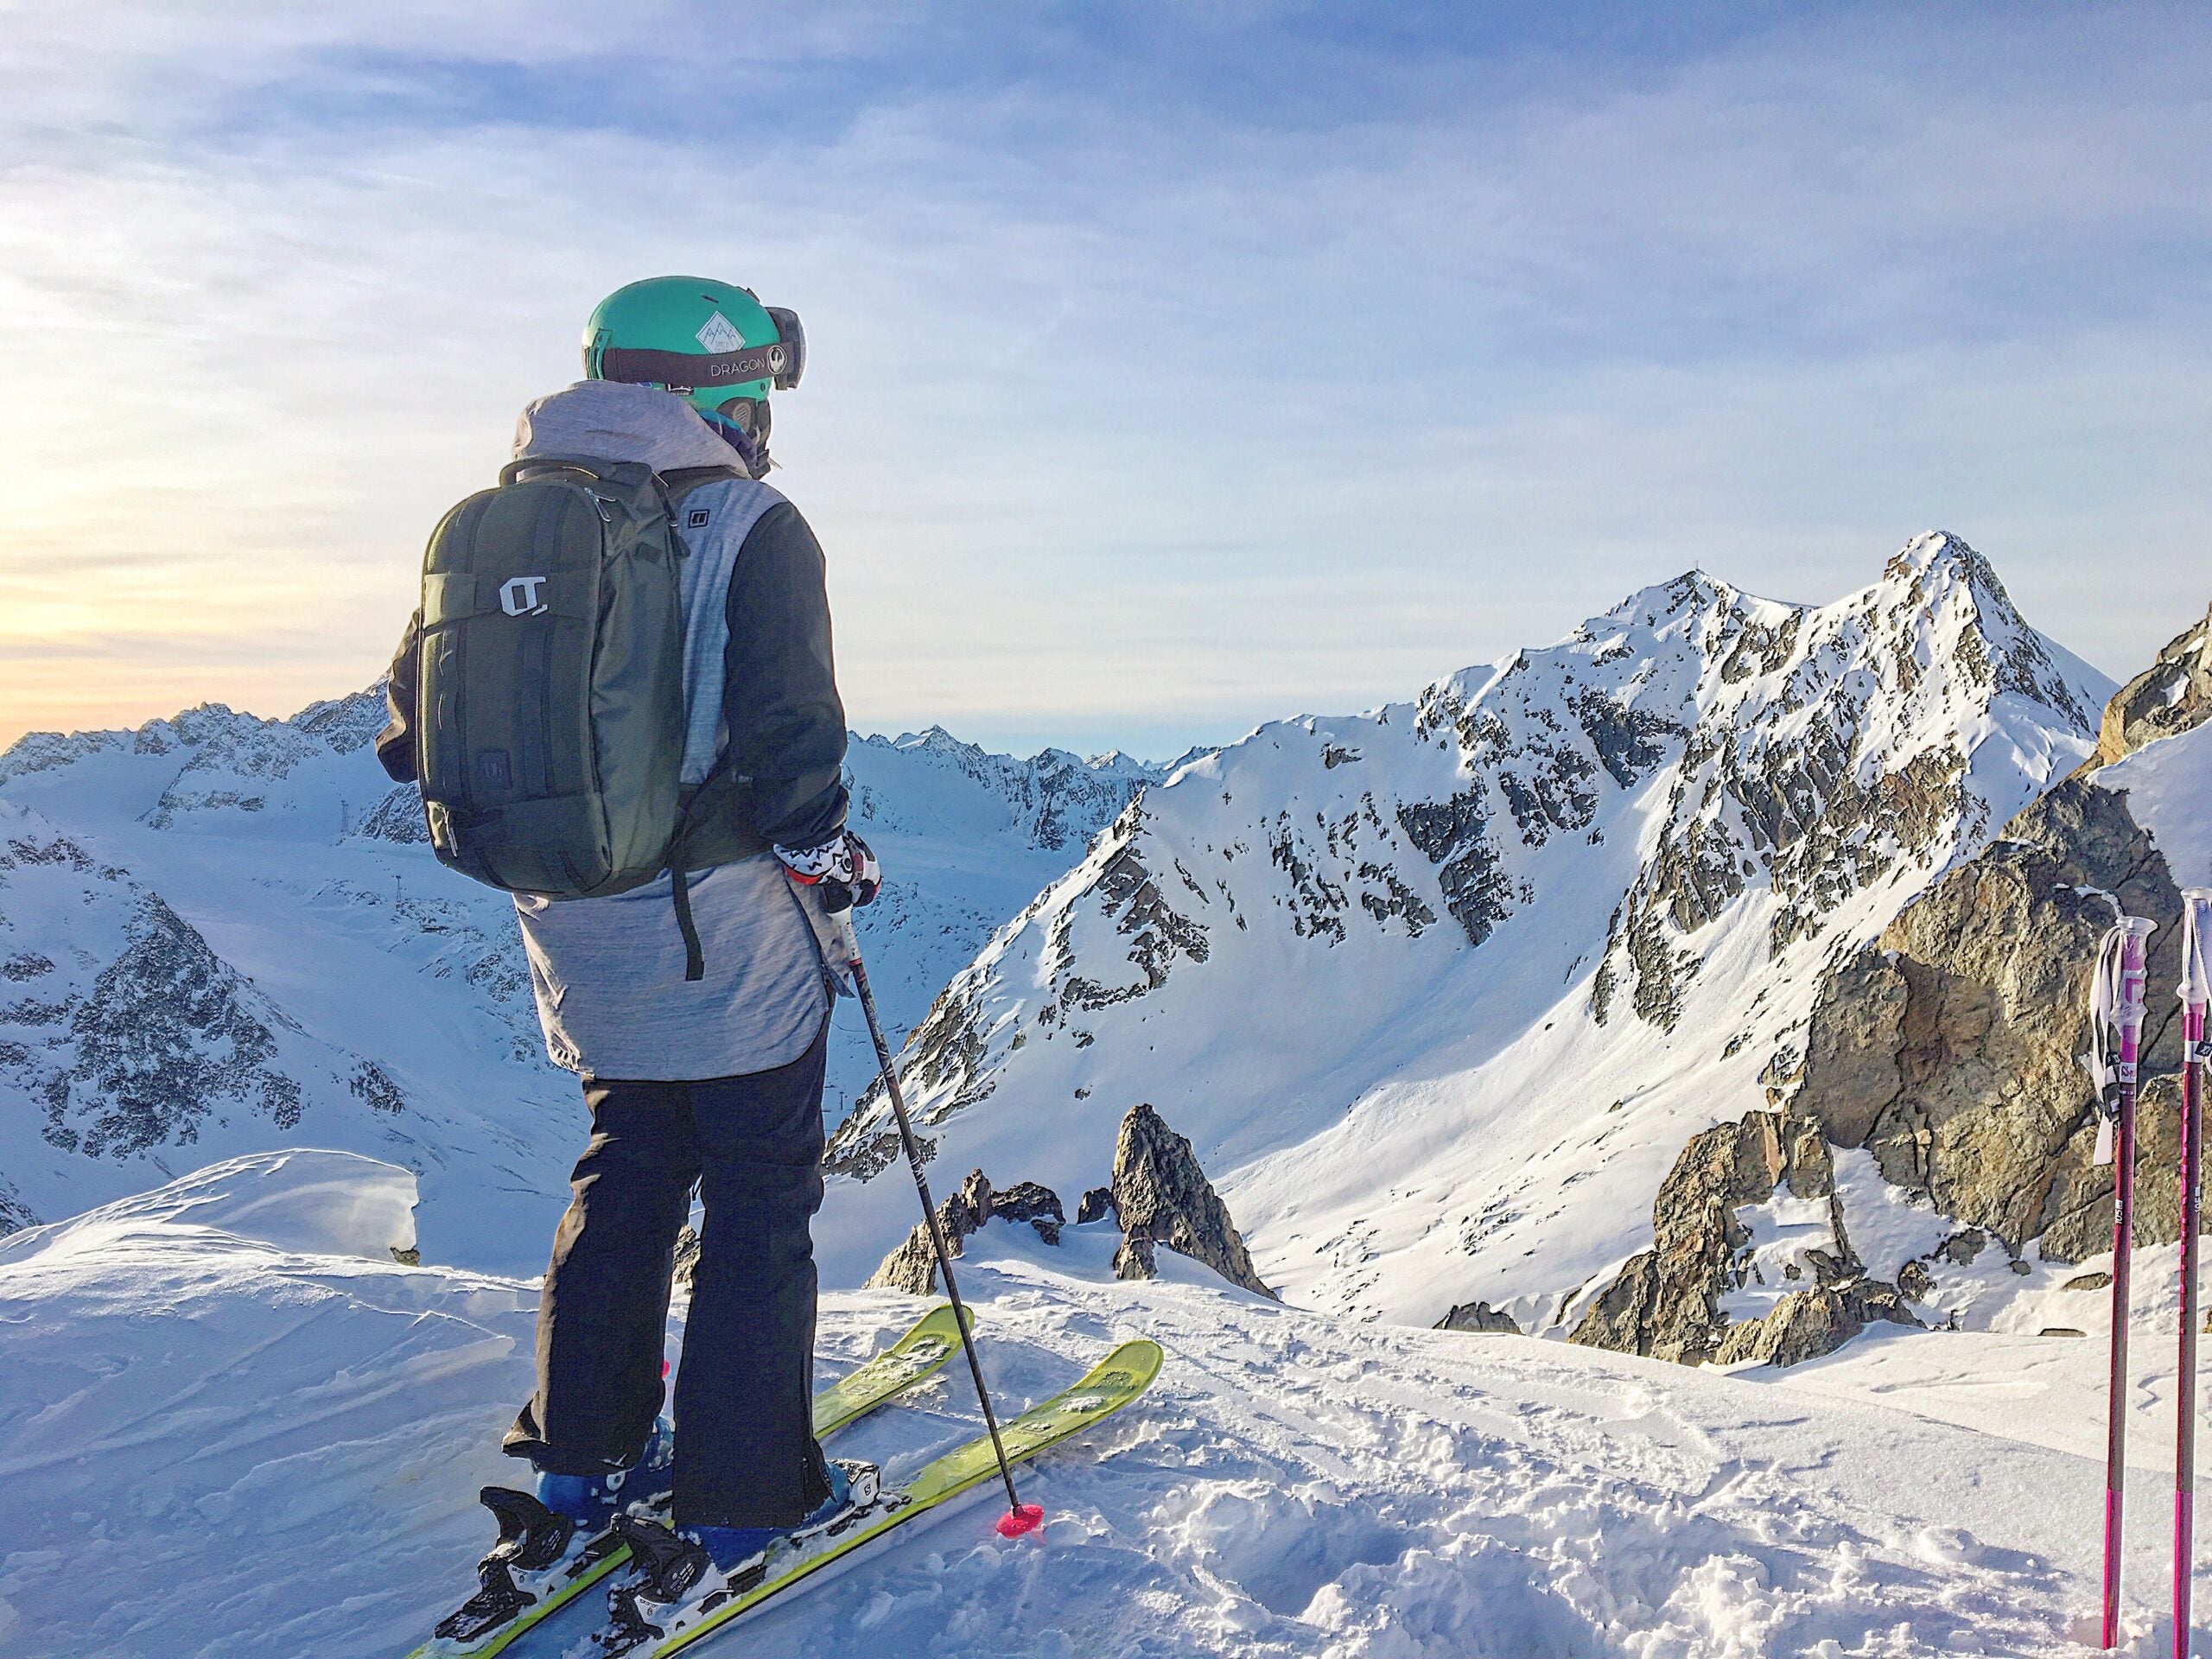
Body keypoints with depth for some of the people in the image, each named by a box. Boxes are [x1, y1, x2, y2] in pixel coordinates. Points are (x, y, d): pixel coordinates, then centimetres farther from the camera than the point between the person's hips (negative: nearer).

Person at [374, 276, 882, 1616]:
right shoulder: (751, 528, -14)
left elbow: (419, 719, 10)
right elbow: (789, 745, -23)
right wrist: (830, 857, -7)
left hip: (585, 938, 6)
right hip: (725, 944, -6)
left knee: (627, 1178, 22)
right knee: (760, 1203, 8)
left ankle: (586, 1454, 32)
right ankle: (747, 1498, 18)